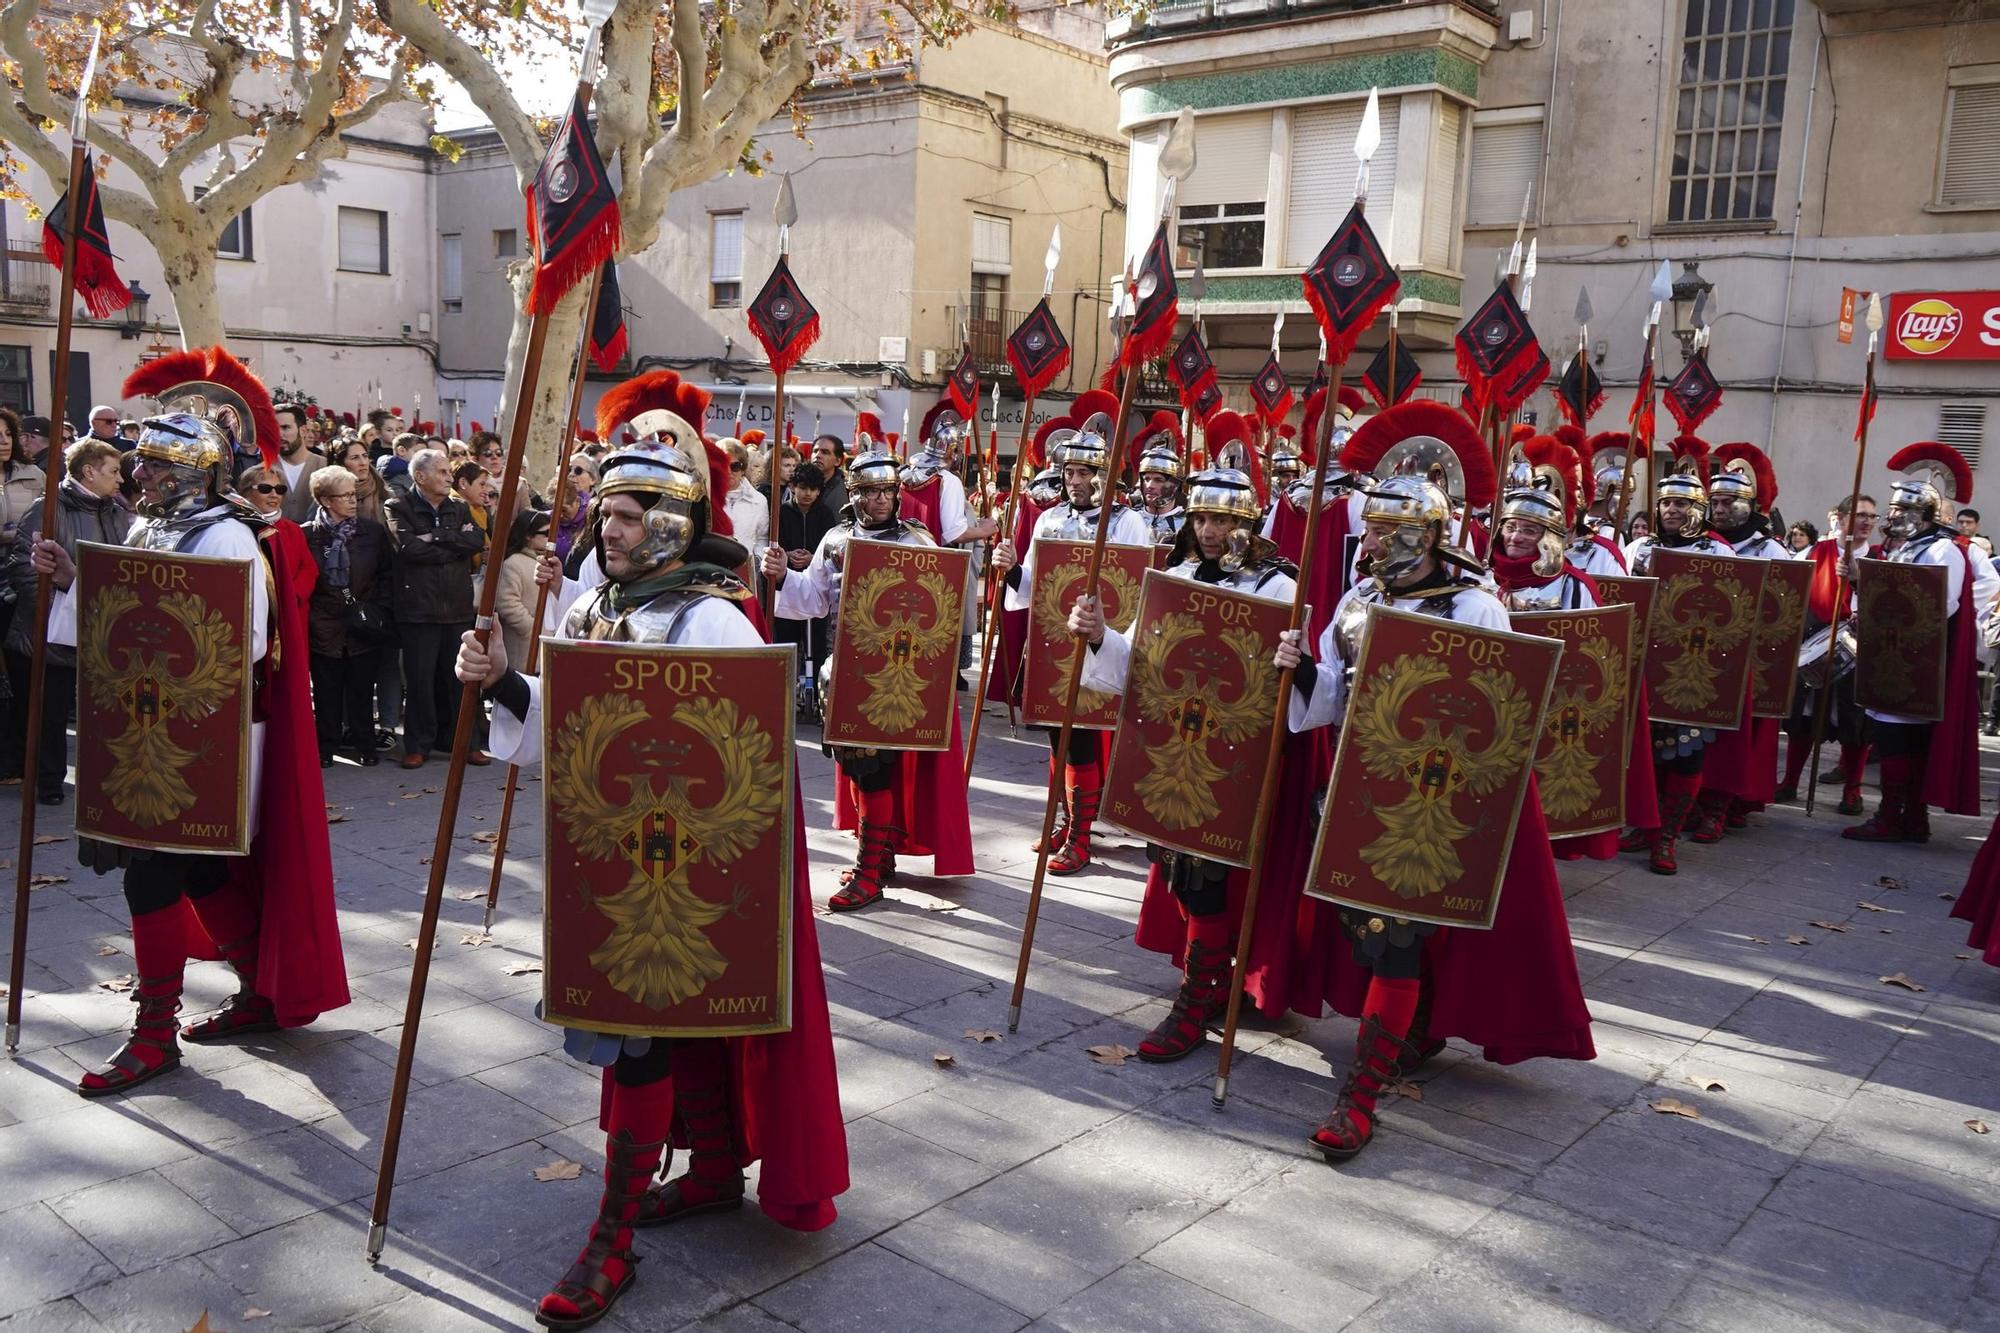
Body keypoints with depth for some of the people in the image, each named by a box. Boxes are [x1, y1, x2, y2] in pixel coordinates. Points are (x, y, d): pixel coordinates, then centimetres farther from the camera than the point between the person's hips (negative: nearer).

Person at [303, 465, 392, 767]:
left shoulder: (374, 531, 3)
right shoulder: (308, 535, -2)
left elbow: (387, 576, 8)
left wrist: (380, 612, -1)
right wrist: (306, 620, -3)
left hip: (364, 626, 1)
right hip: (325, 626, -1)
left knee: (362, 691, 7)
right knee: (327, 692, 6)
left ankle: (363, 745, 18)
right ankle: (326, 747, 16)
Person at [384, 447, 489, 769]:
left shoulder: (459, 508, 14)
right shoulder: (399, 509, 0)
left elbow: (477, 541, -4)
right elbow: (408, 548, -16)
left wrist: (436, 537, -12)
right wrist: (454, 544, -7)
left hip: (459, 607, 4)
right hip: (419, 608, -4)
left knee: (459, 677, 7)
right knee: (420, 679, 0)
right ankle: (418, 744, 10)